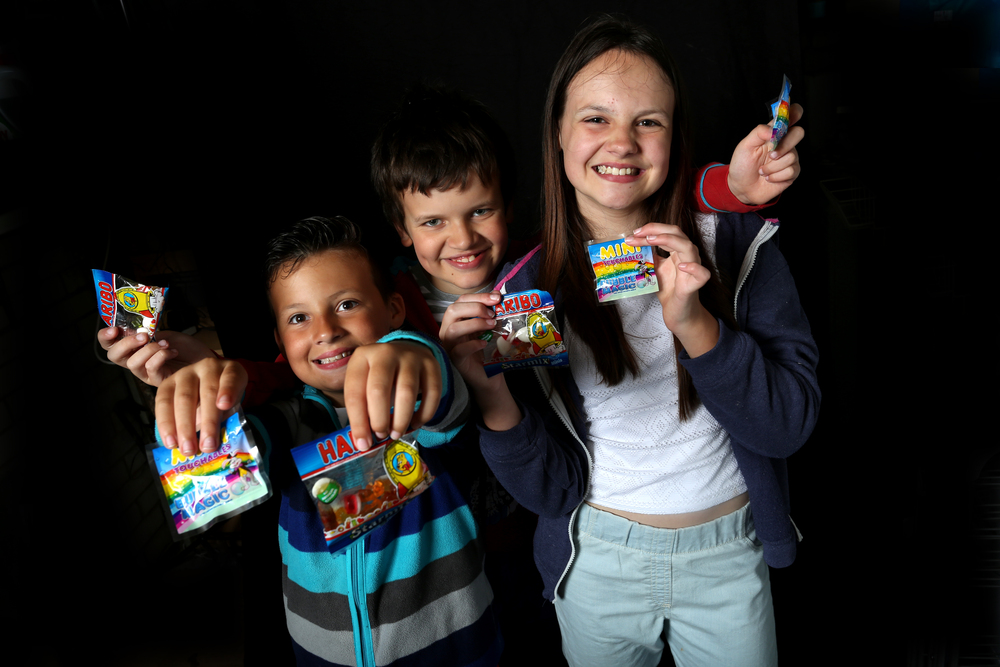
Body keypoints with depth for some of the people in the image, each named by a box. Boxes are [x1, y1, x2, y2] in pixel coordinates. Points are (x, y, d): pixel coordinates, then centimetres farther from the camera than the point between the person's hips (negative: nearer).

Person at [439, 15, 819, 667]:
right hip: (598, 566, 0)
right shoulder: (528, 289, -11)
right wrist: (493, 397, -28)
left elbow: (791, 424, -15)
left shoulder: (740, 244, -11)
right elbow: (553, 488, -9)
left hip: (729, 556, 0)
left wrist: (695, 324, -29)